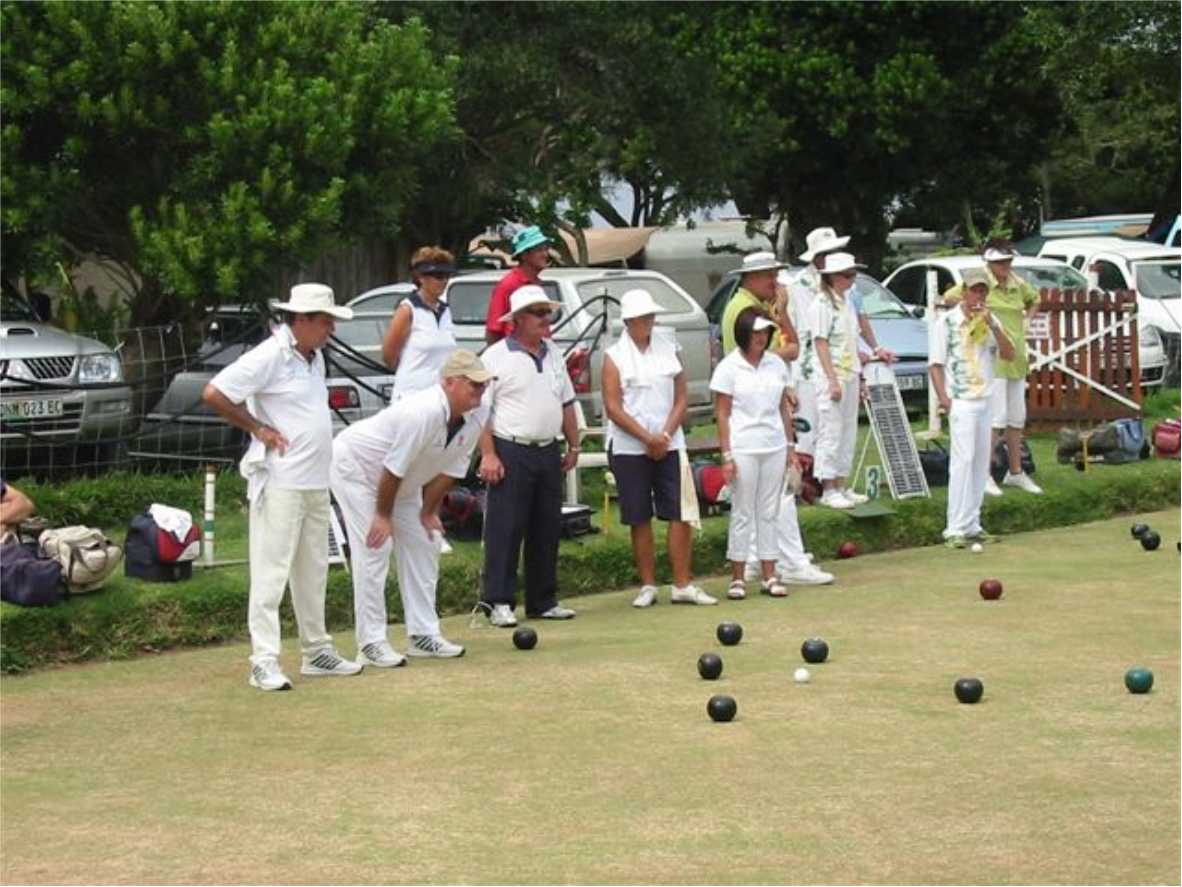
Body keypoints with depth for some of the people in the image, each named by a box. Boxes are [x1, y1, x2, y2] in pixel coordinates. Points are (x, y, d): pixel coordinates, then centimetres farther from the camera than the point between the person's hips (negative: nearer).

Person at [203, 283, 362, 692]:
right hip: (280, 484, -9)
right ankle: (264, 661, -6)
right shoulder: (270, 356, -13)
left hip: (315, 483, 9)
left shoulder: (314, 358, 14)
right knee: (271, 571, -7)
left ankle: (317, 651, 26)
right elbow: (213, 394, -17)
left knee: (313, 571, 16)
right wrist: (257, 428, -13)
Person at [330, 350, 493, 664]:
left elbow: (449, 469, -2)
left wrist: (428, 512, 0)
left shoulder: (476, 418, -12)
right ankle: (371, 643, -10)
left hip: (401, 483, 9)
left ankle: (423, 634, 12)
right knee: (374, 549, -14)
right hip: (354, 465, -9)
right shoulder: (423, 412, -37)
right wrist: (383, 516, -19)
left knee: (424, 542, 6)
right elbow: (393, 467, -29)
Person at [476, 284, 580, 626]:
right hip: (511, 453, -7)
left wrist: (573, 445, 17)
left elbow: (566, 403, 21)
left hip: (548, 452, 7)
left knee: (547, 528, 10)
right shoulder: (497, 357, -7)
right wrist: (488, 455, -16)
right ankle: (498, 602, -3)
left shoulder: (553, 355, 14)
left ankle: (543, 601, 18)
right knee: (506, 530, -6)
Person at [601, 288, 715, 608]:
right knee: (640, 519, 3)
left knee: (681, 514, -3)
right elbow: (613, 407, -7)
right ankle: (647, 586, 12)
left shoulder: (669, 350, 8)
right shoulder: (614, 356, -1)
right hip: (629, 448, -2)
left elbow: (681, 397, 6)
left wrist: (664, 436, -8)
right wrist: (647, 438, -14)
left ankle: (682, 585, 2)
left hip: (669, 445, 2)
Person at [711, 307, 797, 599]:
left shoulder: (776, 365, 9)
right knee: (742, 513, 0)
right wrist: (727, 455, -9)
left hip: (774, 448, 4)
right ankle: (737, 578, 6)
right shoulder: (729, 367, -3)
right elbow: (722, 414, -4)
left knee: (769, 512, 8)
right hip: (743, 449, -4)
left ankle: (769, 575, 12)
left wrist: (789, 446, 9)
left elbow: (784, 408, 13)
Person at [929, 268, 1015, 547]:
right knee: (963, 460, -13)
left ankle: (972, 525, 14)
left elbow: (1009, 354, 2)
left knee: (981, 462, 8)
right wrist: (943, 396, -16)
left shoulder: (989, 320, 11)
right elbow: (935, 363, -5)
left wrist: (992, 325, -10)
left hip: (984, 401, 6)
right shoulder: (947, 321, -4)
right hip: (961, 401, -6)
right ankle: (955, 529, -14)